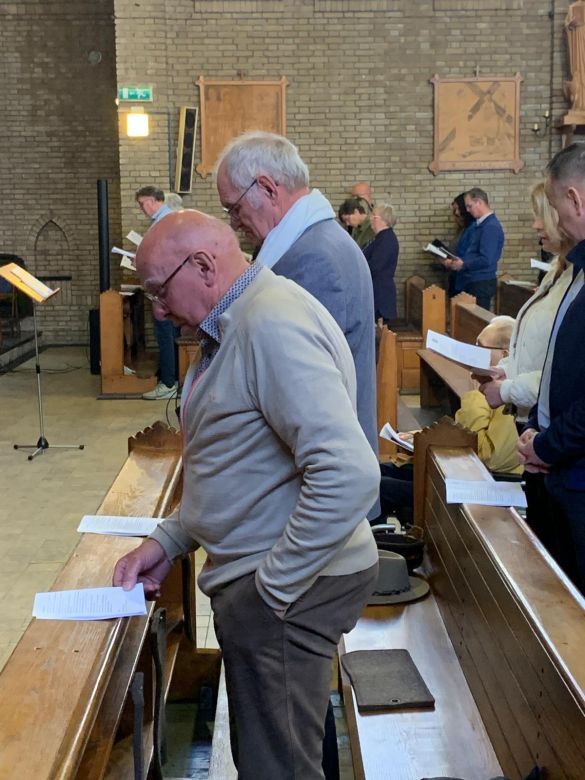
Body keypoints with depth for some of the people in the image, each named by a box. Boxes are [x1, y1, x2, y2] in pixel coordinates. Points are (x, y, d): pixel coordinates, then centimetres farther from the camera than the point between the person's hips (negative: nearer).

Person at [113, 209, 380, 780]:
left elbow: (349, 475, -31)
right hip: (258, 581, 10)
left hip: (285, 590, -10)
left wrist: (272, 588, -22)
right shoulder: (239, 325, 12)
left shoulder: (275, 326, -22)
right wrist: (168, 541, 12)